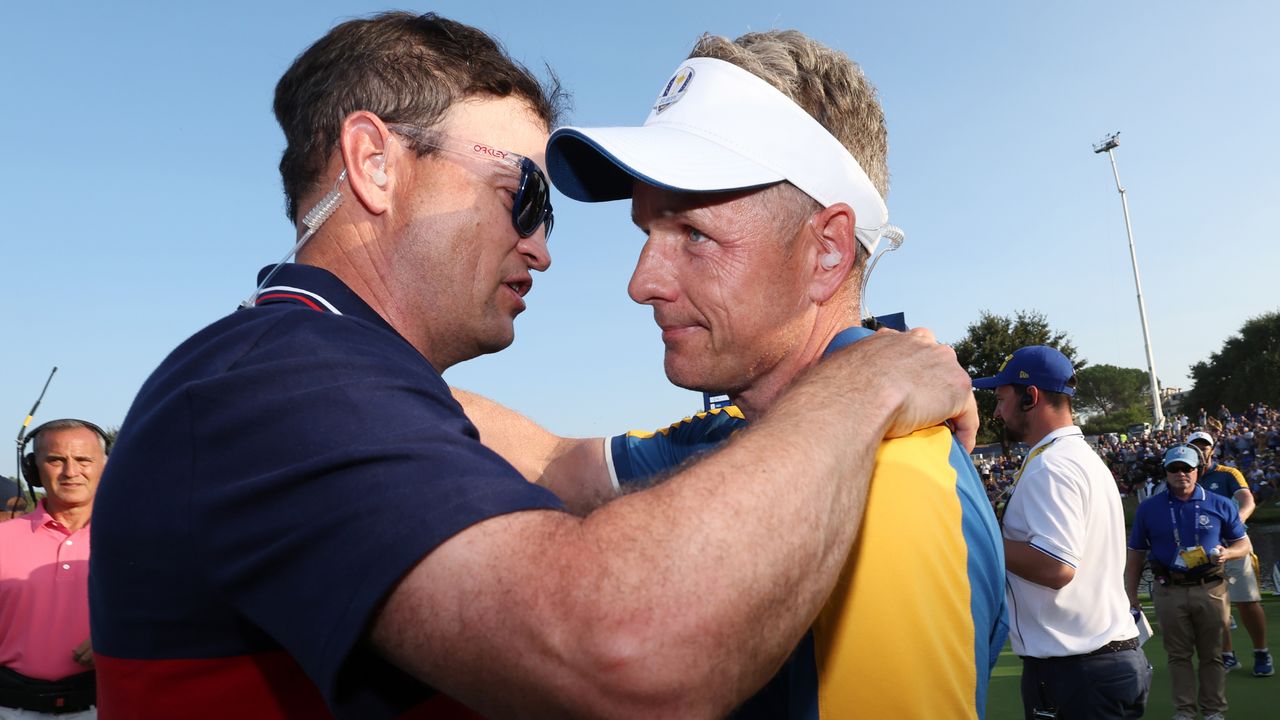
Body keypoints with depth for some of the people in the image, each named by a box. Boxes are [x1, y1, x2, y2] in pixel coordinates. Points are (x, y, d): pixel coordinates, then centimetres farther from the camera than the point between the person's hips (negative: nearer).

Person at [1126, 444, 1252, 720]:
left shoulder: (1221, 506, 3)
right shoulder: (1148, 508, 2)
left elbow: (1245, 545, 10)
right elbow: (1135, 556, 6)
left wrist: (1227, 553, -13)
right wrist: (1131, 595, 2)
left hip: (1210, 590, 0)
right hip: (1169, 591, 0)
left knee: (1212, 655, 9)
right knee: (1178, 655, 7)